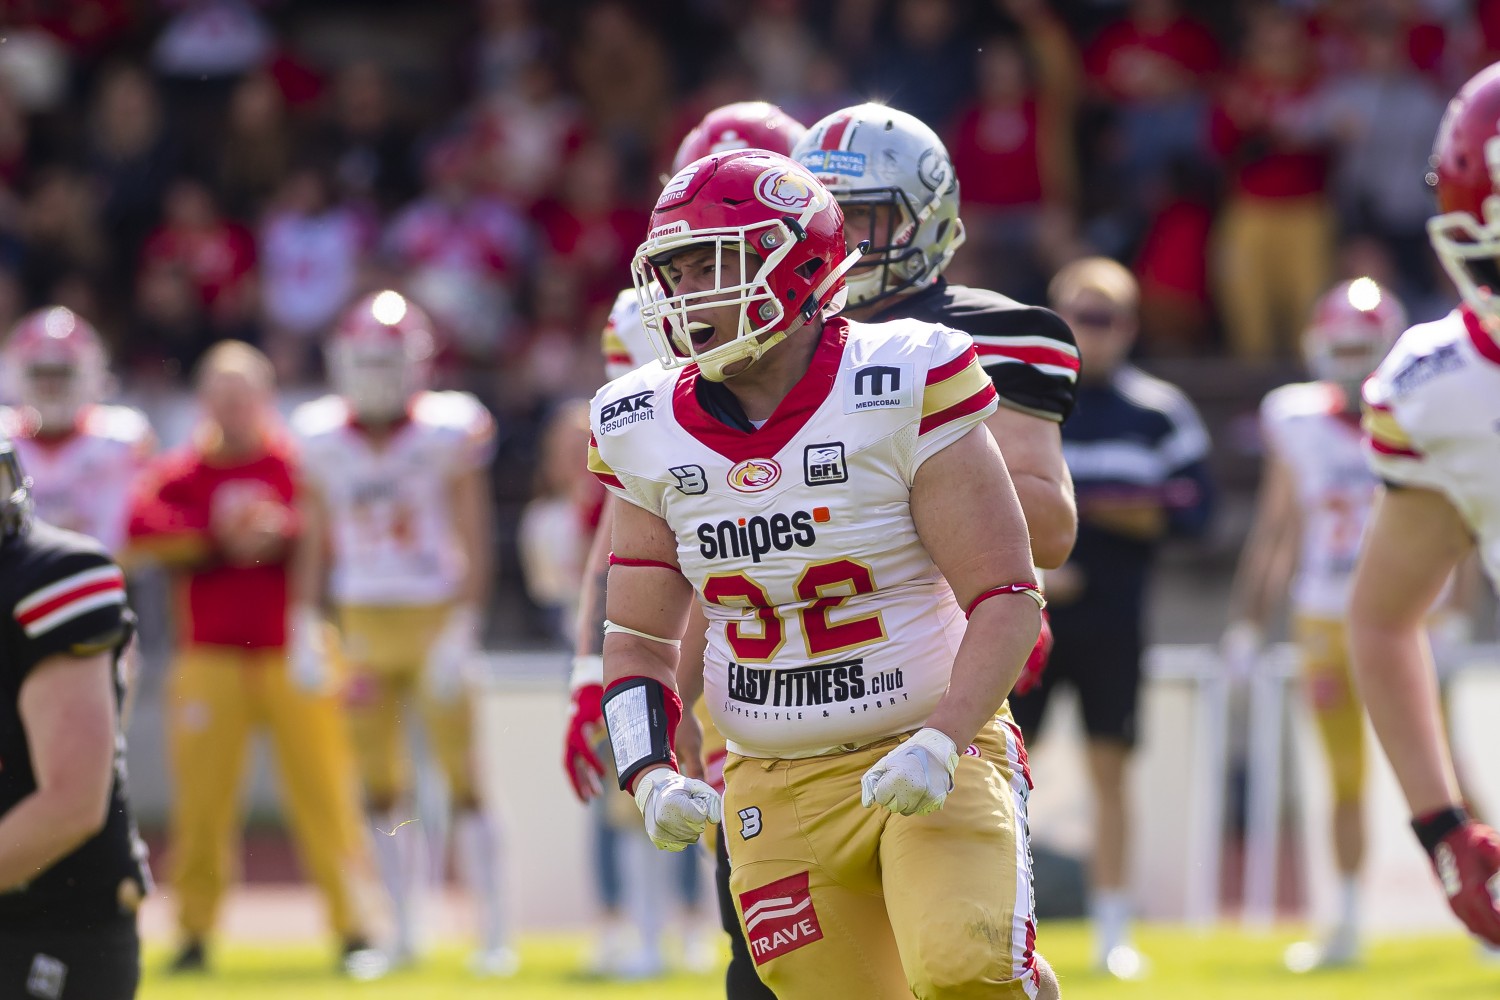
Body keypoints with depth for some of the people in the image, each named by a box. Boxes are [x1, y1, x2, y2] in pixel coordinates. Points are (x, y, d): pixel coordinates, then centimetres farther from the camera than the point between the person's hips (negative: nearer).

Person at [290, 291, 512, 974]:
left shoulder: (448, 436, -7)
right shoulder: (324, 443, 4)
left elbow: (474, 545, -7)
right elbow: (315, 542, 13)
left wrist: (460, 631, -14)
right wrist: (305, 629, 7)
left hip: (434, 620, -4)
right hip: (364, 627, 4)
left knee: (463, 782, -3)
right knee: (381, 788, 5)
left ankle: (494, 935, 0)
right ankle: (402, 932, 14)